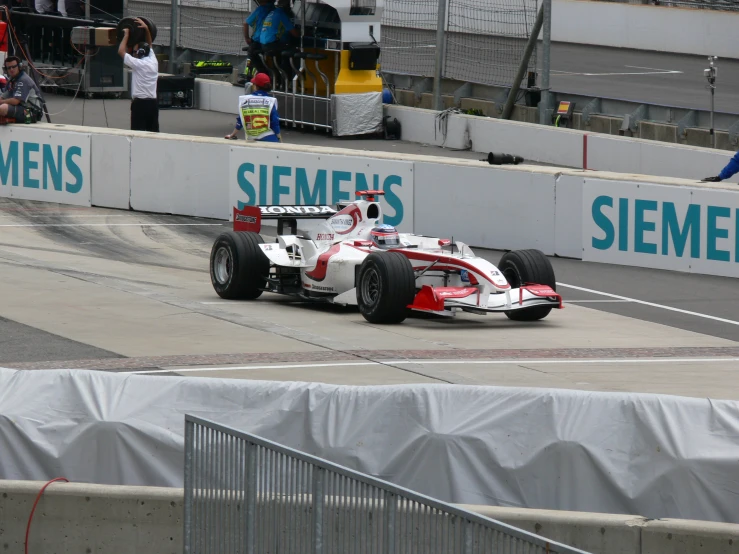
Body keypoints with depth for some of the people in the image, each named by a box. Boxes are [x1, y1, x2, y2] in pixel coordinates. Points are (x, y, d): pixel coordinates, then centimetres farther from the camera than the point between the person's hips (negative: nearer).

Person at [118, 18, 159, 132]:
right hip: (153, 102, 7)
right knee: (154, 132, 10)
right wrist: (147, 29, 21)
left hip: (140, 103, -7)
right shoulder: (153, 62, 8)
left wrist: (126, 35, -1)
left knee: (138, 133, -7)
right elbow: (149, 45, 24)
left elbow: (121, 51, -9)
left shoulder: (138, 64, -13)